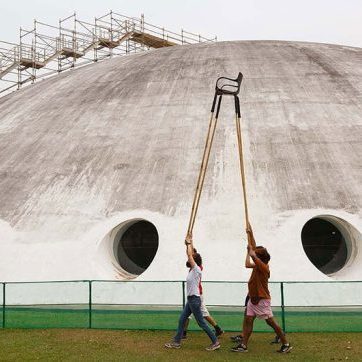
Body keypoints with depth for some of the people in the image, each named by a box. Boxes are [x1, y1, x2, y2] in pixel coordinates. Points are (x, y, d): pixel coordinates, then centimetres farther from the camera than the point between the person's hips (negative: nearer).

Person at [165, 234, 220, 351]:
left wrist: (189, 243, -7)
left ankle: (215, 342, 4)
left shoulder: (197, 270, -14)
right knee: (181, 320, 11)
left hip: (194, 299, -9)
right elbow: (189, 254, 14)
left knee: (201, 322, -3)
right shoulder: (192, 270, 9)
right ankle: (176, 342, 17)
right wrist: (188, 243, 11)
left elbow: (189, 254, -17)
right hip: (190, 299, 9)